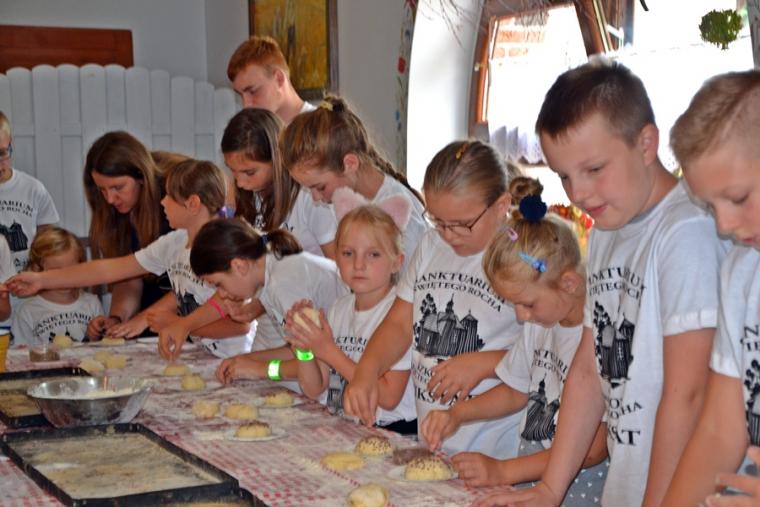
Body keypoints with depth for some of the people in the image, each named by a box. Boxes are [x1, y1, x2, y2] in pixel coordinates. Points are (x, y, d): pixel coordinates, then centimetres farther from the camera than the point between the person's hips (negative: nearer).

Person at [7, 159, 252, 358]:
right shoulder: (174, 243, 7)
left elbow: (240, 323, -20)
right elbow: (111, 269, 12)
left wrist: (176, 324, -11)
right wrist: (42, 280, 14)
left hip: (230, 363, -7)